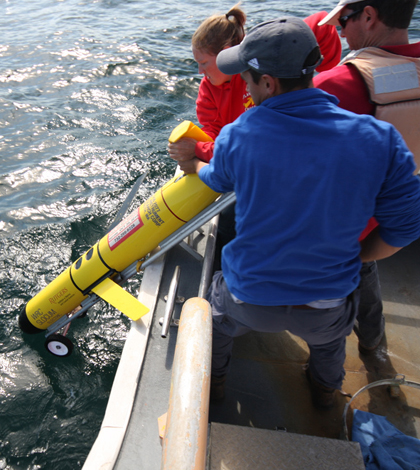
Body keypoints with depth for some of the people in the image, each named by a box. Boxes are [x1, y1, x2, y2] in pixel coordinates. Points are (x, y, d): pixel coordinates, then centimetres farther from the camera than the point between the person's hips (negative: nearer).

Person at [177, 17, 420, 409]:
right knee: (328, 335, 37)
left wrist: (194, 166, 28)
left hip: (250, 299, -1)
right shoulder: (380, 139, -17)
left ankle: (212, 381, 58)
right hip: (326, 307, 2)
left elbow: (216, 180, 4)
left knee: (217, 323, 33)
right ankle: (326, 390, 64)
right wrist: (352, 259, 9)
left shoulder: (237, 136, -18)